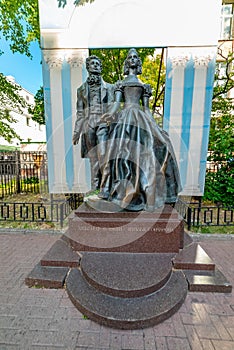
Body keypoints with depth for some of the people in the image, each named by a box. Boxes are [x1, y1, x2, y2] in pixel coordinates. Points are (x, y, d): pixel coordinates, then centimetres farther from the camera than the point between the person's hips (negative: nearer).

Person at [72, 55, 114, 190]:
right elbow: (80, 113, 16)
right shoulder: (82, 89, 19)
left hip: (103, 122, -1)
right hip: (88, 124, 2)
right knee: (93, 158, 0)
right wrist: (76, 132, 9)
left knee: (103, 154, -18)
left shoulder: (108, 87, 16)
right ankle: (95, 188, 10)